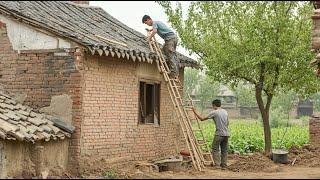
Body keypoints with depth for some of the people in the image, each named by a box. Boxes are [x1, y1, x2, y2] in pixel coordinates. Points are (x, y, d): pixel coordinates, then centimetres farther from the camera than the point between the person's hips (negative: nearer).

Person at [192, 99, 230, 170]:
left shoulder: (214, 112, -7)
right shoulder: (225, 112, 12)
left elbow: (202, 119, -4)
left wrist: (195, 112, 7)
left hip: (219, 134, -6)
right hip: (226, 134, 6)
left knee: (215, 149, 2)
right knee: (224, 150, 10)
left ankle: (217, 164, -6)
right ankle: (224, 165, 10)